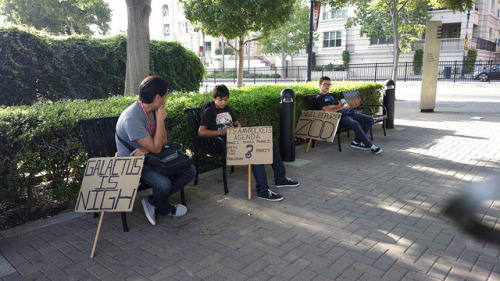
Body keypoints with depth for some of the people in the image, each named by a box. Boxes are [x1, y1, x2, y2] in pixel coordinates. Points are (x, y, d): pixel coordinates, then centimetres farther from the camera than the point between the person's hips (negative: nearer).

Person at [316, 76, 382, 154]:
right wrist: (343, 107, -4)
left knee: (370, 119, -5)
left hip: (349, 113, 9)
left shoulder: (331, 95, 29)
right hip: (340, 117, -8)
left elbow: (341, 105, 15)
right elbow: (328, 111, -10)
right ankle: (370, 146, -23)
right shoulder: (319, 97, 4)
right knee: (355, 124, -35)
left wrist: (334, 106, -6)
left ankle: (356, 142, -3)